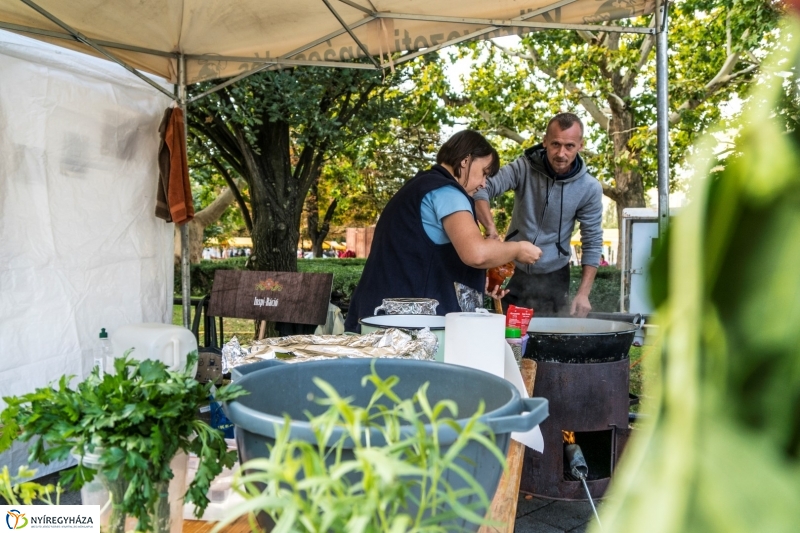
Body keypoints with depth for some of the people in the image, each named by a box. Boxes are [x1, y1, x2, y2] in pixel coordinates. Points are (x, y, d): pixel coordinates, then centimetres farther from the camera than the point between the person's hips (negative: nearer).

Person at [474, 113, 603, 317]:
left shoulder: (590, 188, -10)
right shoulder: (524, 167, -12)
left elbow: (592, 242, -4)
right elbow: (481, 190, -20)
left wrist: (583, 293, -11)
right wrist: (491, 230, -38)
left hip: (553, 277, 0)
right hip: (512, 271, 0)